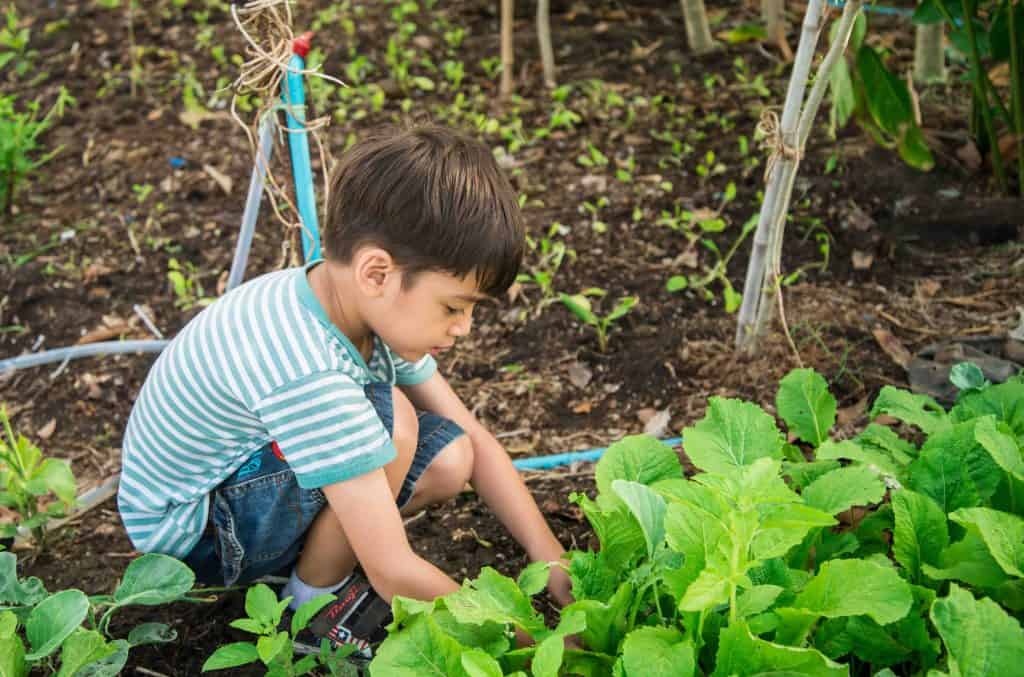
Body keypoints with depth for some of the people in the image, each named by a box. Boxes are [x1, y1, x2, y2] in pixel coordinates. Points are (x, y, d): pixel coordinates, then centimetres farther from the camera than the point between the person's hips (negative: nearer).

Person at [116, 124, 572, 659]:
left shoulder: (373, 304, -11)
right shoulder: (305, 372, -37)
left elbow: (472, 439, -4)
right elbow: (393, 573, -34)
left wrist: (555, 564, -10)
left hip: (254, 473, 8)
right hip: (189, 533, -8)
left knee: (448, 459, -9)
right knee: (390, 419, -29)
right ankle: (315, 609, -6)